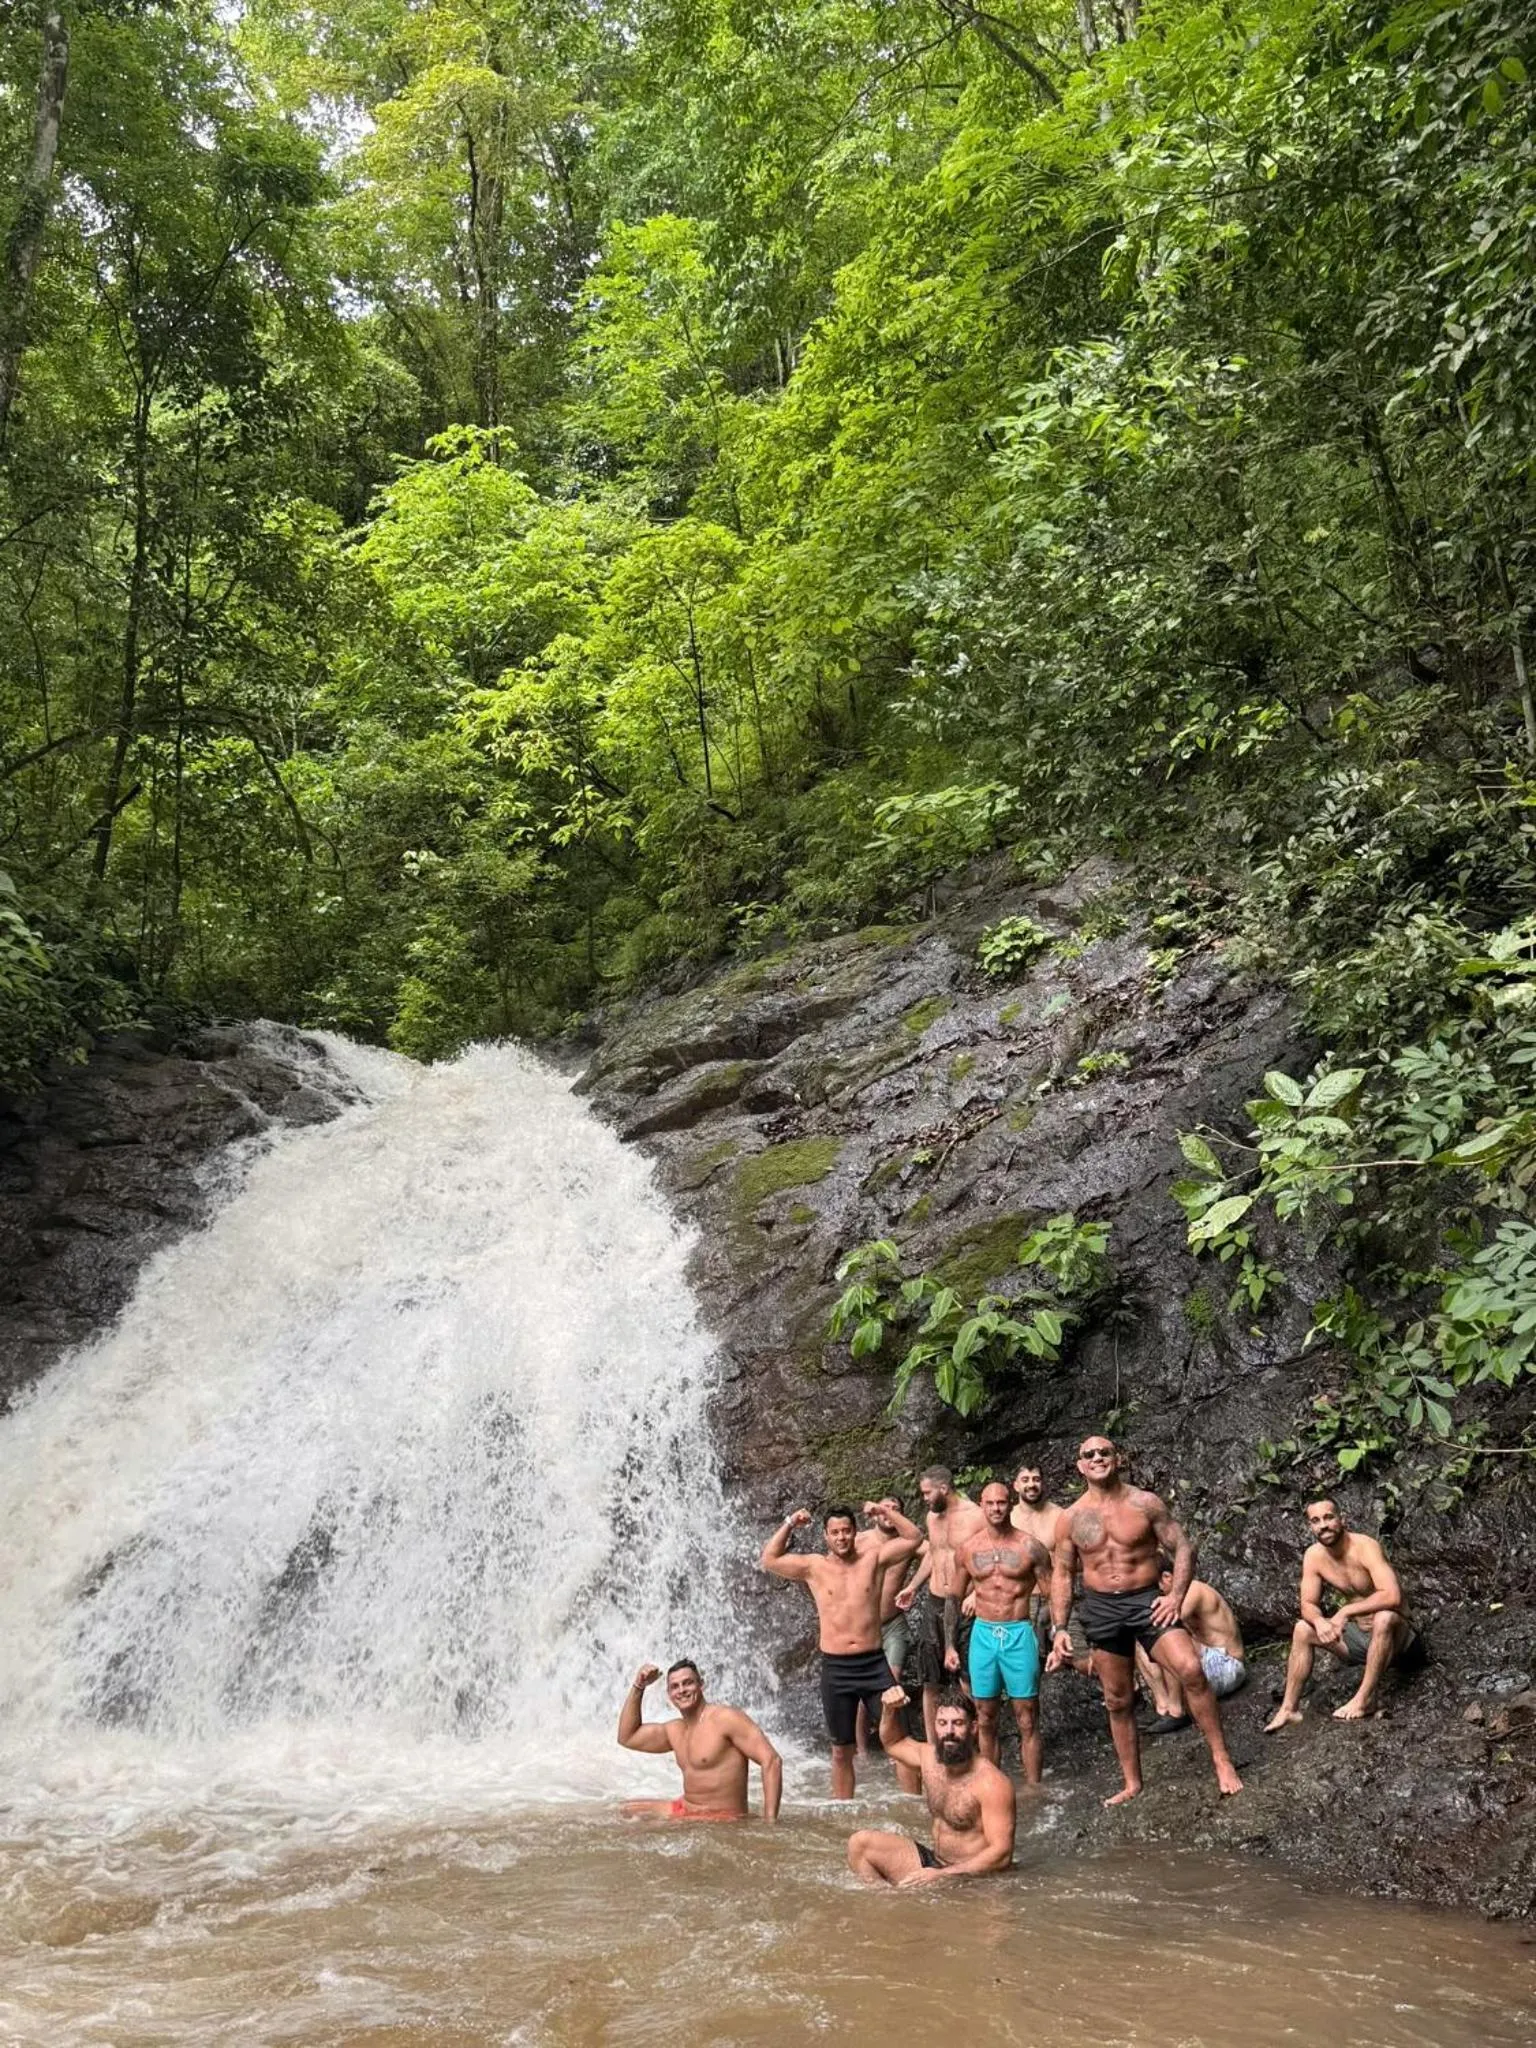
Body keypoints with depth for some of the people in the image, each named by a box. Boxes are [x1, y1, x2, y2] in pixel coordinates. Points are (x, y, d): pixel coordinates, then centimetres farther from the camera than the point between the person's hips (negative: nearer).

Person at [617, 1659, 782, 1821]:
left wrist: (769, 1822, -27)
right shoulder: (676, 1731, 12)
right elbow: (627, 1738, 19)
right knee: (627, 1810, 13)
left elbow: (772, 1760, -20)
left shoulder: (726, 1718, -14)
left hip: (722, 1820, -9)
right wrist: (638, 1687, 10)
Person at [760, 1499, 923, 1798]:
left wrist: (883, 1511, -10)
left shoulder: (874, 1559, 1)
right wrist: (789, 1524, -6)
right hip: (835, 1667, 0)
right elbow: (769, 1559, -2)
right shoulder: (814, 1567, 1)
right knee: (842, 1751, 12)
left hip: (874, 1663, 0)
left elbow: (914, 1537, -2)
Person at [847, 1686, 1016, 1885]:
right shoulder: (929, 1757, 2)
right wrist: (890, 1710, 4)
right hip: (933, 1863, 7)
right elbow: (893, 1743, 24)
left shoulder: (991, 1783, -21)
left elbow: (1002, 1854, -23)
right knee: (859, 1842, -6)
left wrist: (942, 1875, -25)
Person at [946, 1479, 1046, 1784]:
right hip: (983, 1634, 3)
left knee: (1027, 1718, 0)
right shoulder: (967, 1549, 4)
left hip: (1020, 1634, -3)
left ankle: (1033, 1787, 7)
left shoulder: (1028, 1547, -5)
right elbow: (954, 1599, 13)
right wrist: (950, 1646, 10)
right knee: (986, 1718, 9)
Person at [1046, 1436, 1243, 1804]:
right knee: (1118, 1701, 9)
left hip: (1146, 1600, -2)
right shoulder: (1071, 1518, 1)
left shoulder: (1145, 1503, -4)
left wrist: (1177, 1595, -13)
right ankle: (1132, 1784, 23)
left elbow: (1183, 1548, 0)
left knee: (1191, 1670, -22)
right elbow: (1061, 1573, 6)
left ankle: (1222, 1762, -10)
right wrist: (1059, 1628, -1)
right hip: (1101, 1609, 2)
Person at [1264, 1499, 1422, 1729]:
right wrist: (1319, 1621, -28)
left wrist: (1345, 1611, -33)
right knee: (1302, 1629, -9)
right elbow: (1308, 1605, -4)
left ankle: (1364, 1700, -27)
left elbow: (1392, 1596, -37)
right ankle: (1290, 1708, -9)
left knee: (1384, 1617, -37)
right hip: (1357, 1636, 6)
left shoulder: (1365, 1547, -24)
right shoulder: (1314, 1555, -6)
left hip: (1392, 1635, -6)